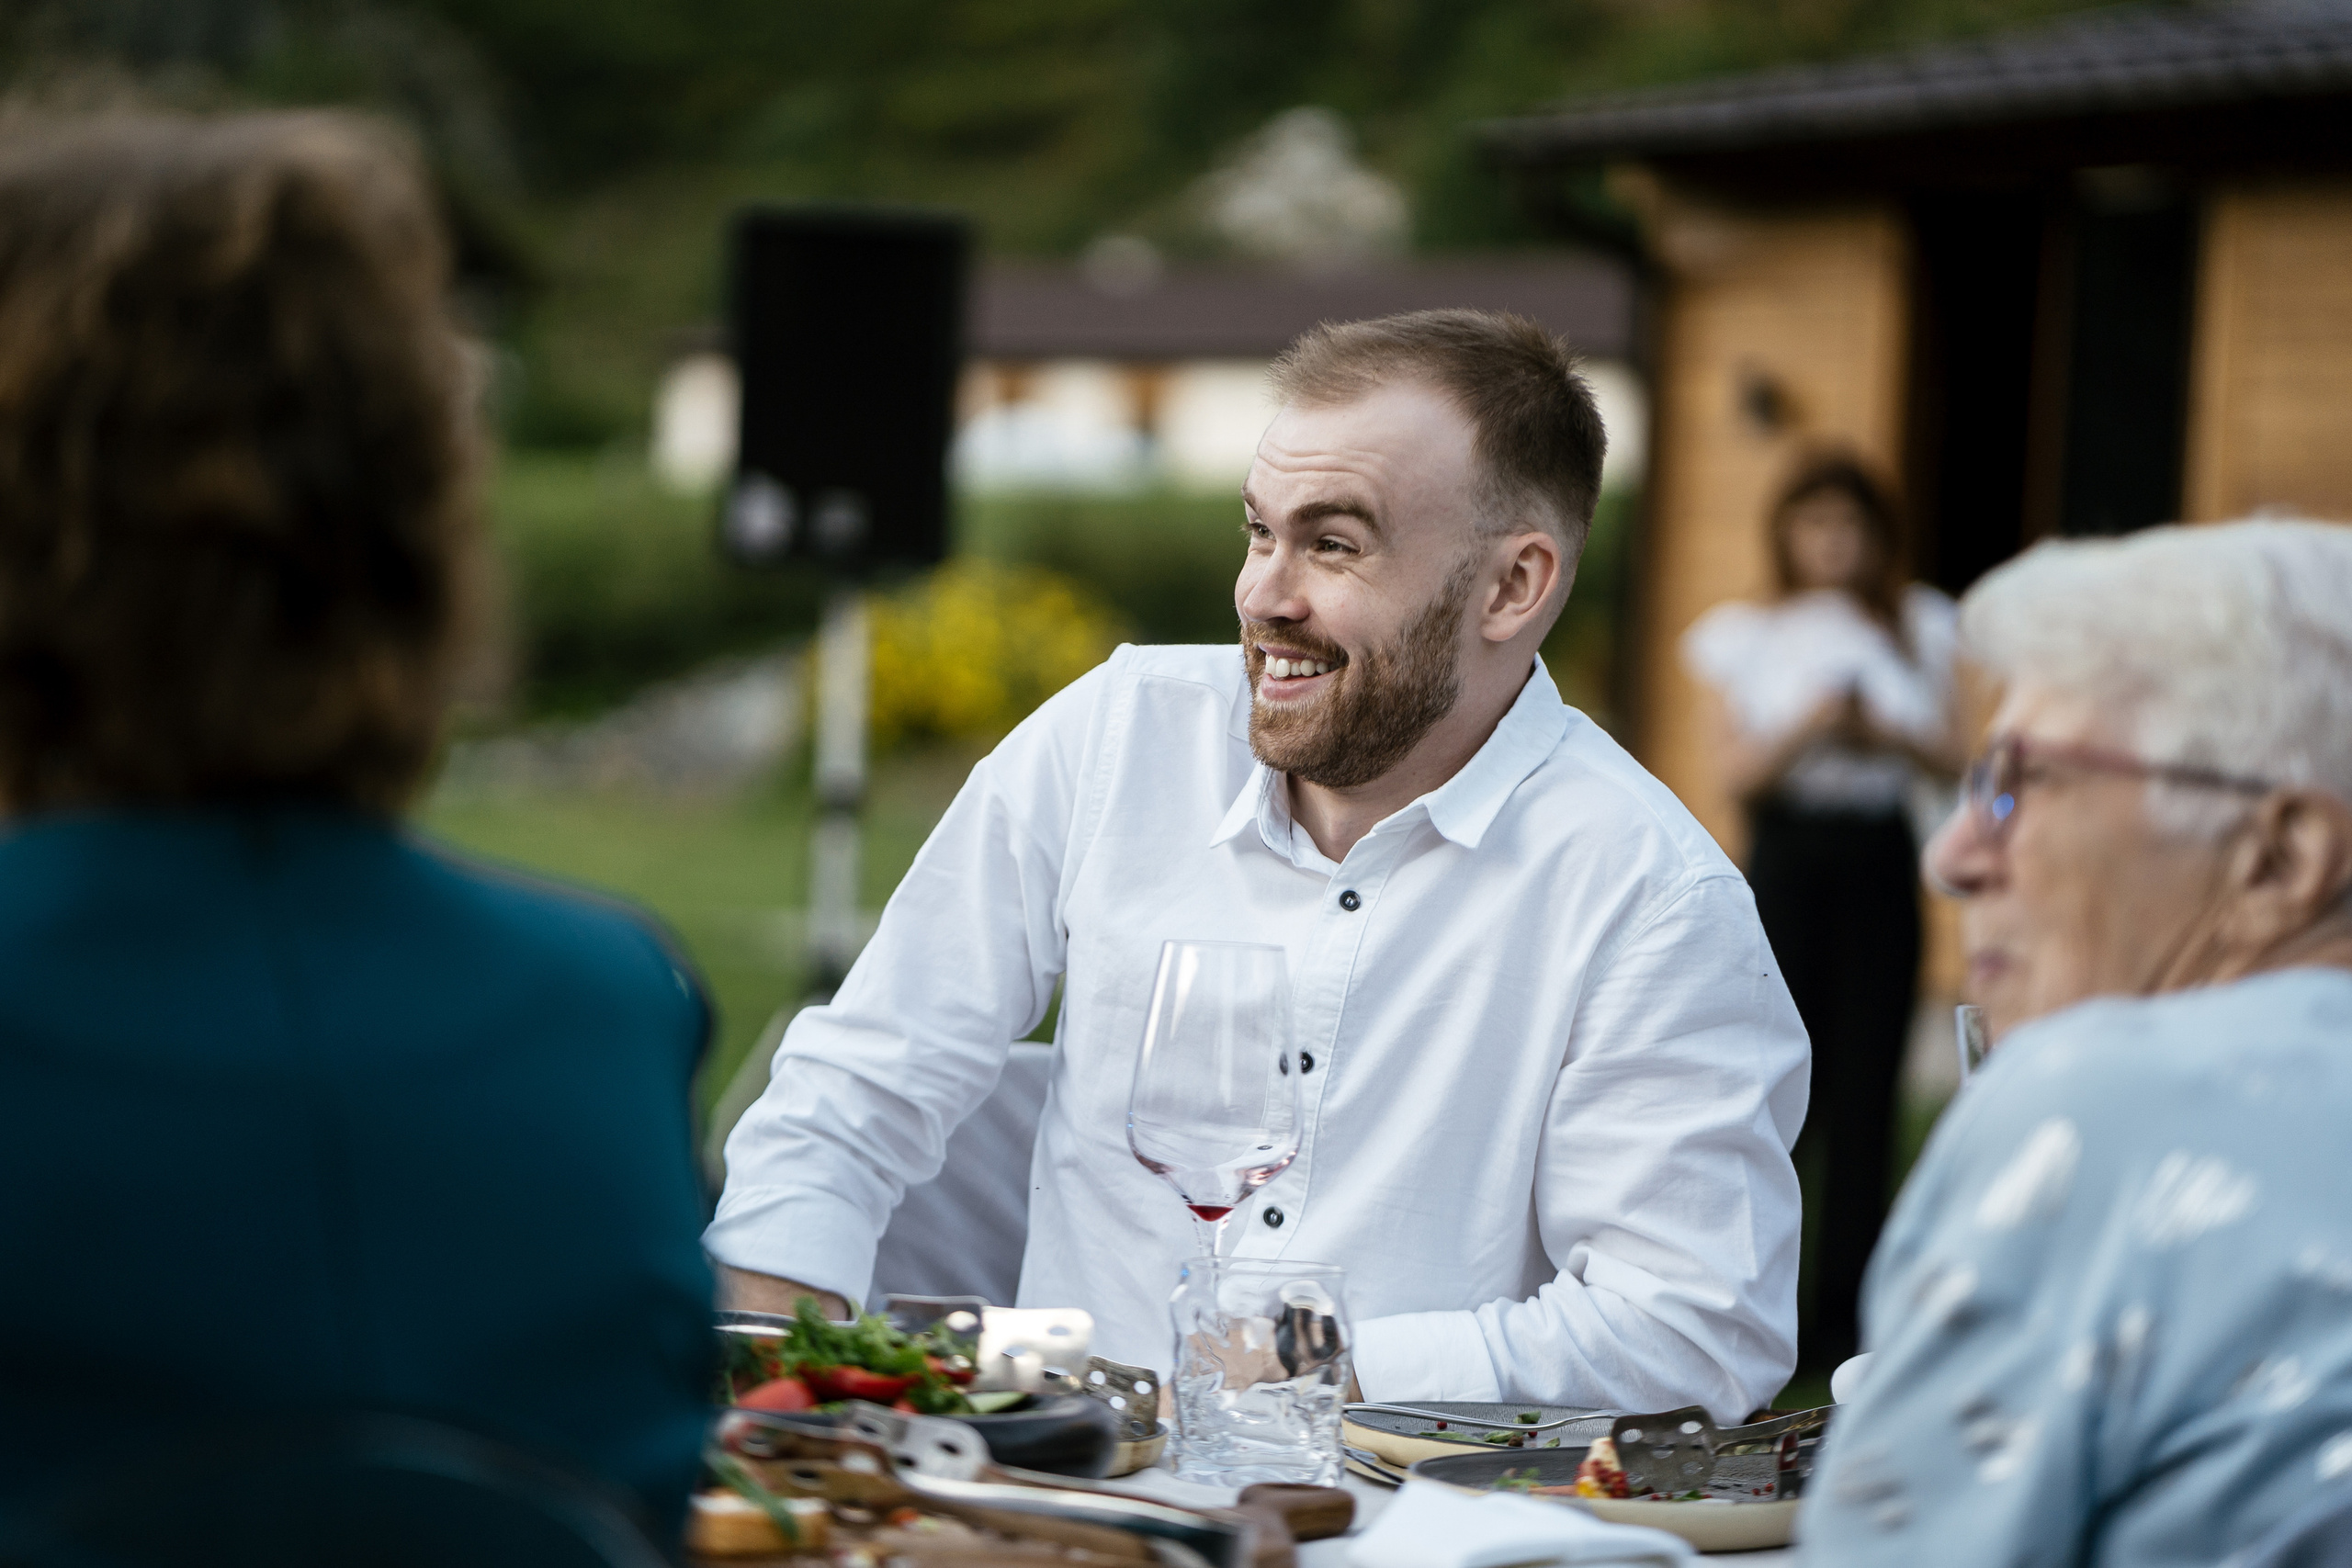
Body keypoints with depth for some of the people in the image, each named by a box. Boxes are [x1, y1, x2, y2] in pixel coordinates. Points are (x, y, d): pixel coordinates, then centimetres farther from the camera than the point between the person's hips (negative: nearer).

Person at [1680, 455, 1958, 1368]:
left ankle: (1840, 1311, 3)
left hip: (1879, 861, 2)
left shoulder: (1918, 630, 12)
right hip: (1787, 858, -2)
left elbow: (1951, 761, 8)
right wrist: (1807, 726, -18)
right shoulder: (1747, 635, 6)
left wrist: (1884, 731, -11)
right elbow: (1739, 772, -1)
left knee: (1866, 1090, -2)